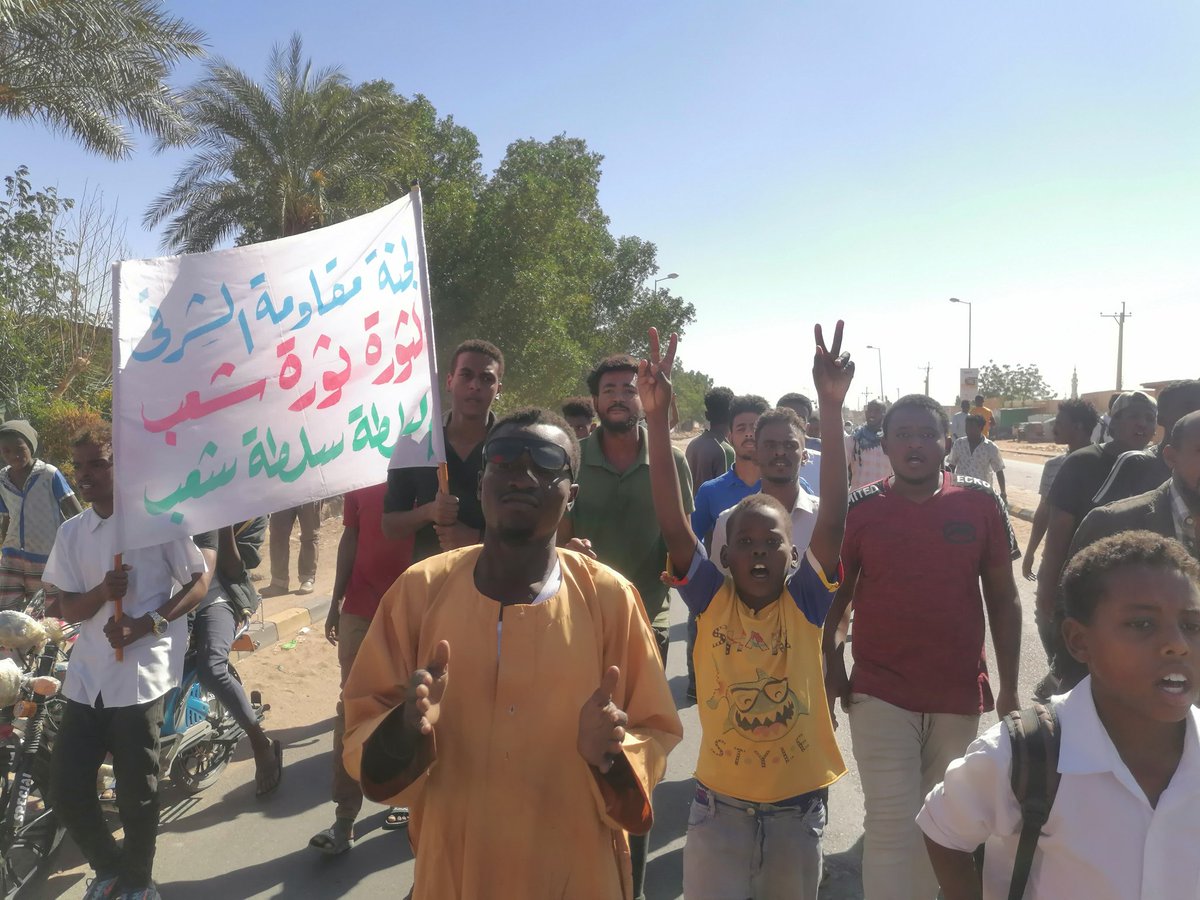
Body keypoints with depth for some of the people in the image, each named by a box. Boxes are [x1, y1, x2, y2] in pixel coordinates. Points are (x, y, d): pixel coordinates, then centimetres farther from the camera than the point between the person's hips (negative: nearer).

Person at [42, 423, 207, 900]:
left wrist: (146, 624, -15)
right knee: (65, 789, 9)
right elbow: (69, 609, 8)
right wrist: (102, 592, -14)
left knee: (135, 794, 4)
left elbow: (199, 582, -3)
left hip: (141, 674, -5)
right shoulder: (71, 532, 8)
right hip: (87, 675, 5)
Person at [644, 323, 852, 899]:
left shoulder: (804, 602, -8)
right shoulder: (712, 600, -8)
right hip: (719, 807, -1)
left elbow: (832, 519, -19)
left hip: (797, 808, 1)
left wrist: (831, 411, -29)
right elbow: (673, 524, -19)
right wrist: (656, 420, -29)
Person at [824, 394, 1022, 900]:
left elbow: (1002, 598, 3)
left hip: (961, 695, 2)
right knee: (892, 829, 0)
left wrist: (1009, 688, 3)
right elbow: (835, 596, 1)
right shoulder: (859, 509, -6)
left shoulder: (981, 504, -2)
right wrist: (833, 665, -8)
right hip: (881, 695, -2)